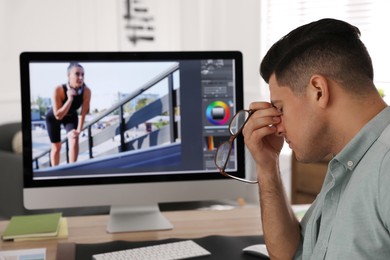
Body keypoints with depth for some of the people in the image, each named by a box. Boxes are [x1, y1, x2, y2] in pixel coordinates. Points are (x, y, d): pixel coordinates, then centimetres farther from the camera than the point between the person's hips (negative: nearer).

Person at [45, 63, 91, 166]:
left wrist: (79, 130, -25)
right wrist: (70, 99, -46)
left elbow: (83, 113, -20)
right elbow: (58, 116, -37)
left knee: (74, 139, -22)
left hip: (71, 116, 2)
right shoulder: (58, 90, -38)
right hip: (53, 117, -2)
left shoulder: (86, 91, -30)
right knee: (56, 147, 5)